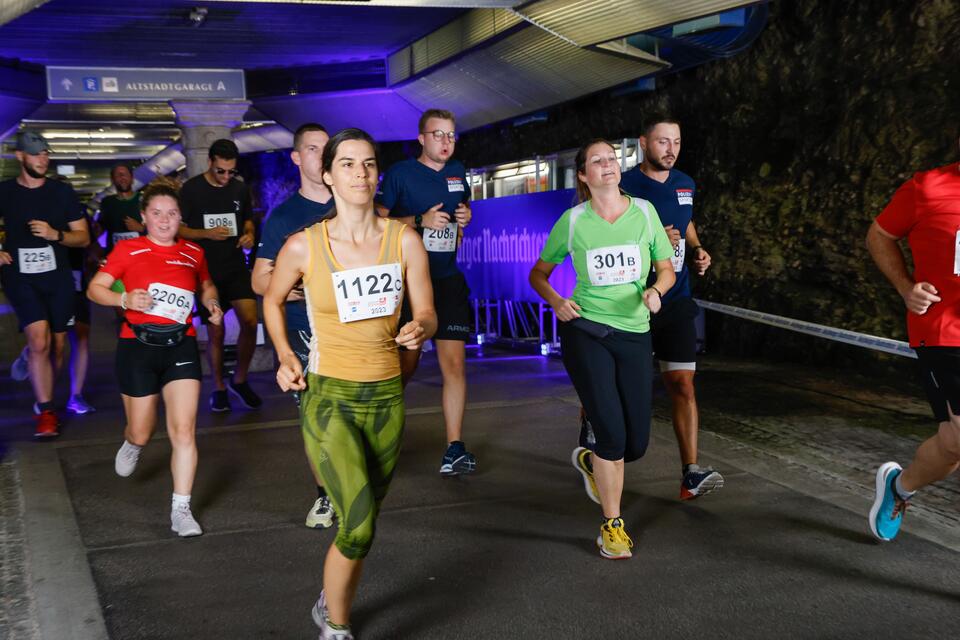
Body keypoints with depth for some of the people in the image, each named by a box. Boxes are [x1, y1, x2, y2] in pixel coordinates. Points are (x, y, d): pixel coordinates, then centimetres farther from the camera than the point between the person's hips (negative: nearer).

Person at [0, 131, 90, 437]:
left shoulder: (62, 191, 5)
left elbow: (83, 237, 5)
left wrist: (56, 235, -13)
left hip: (58, 277, 2)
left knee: (57, 345, 8)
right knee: (39, 341, -17)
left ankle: (43, 399, 32)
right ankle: (46, 412, -9)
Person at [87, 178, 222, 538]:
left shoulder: (193, 253, 7)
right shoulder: (127, 250, -2)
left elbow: (206, 285, 25)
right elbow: (95, 288, 1)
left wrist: (211, 303, 4)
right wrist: (124, 299, -18)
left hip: (181, 345, 2)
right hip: (138, 346, -1)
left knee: (184, 430, -9)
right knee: (142, 433, 10)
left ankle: (181, 509, -1)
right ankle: (132, 444, 50)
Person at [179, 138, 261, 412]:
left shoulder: (241, 189, 6)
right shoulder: (191, 189, -5)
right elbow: (178, 228, -3)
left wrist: (249, 234, -3)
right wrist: (207, 233, -19)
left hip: (236, 267, 2)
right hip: (206, 271, -2)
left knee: (250, 322, -12)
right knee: (216, 331, 4)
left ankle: (240, 380, 9)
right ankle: (219, 388, 21)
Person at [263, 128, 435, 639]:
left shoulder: (404, 241, -4)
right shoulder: (303, 246, -8)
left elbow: (427, 314, 2)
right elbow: (272, 299, 11)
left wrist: (419, 330, -19)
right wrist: (284, 355, -1)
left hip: (387, 399, 3)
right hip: (328, 400, -3)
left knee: (360, 524, 15)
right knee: (358, 527, -18)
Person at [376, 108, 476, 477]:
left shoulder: (457, 172, 11)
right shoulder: (400, 173, -5)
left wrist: (465, 217, 3)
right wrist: (421, 220, -20)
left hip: (448, 280, 4)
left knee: (454, 363, -5)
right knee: (406, 364, 4)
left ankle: (455, 449, -2)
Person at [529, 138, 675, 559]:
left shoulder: (643, 211, 4)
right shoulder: (573, 221, 0)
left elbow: (667, 269, 12)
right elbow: (538, 274, 10)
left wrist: (655, 291, -10)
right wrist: (555, 301, -9)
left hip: (634, 333, 3)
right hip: (585, 331, -3)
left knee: (636, 443, 4)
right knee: (612, 432, -10)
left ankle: (592, 463, 40)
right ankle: (612, 526, 9)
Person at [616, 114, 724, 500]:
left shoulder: (685, 184, 10)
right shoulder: (624, 187, -10)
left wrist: (697, 250, 7)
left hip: (675, 301, 4)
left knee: (682, 383, -3)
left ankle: (690, 473, -4)